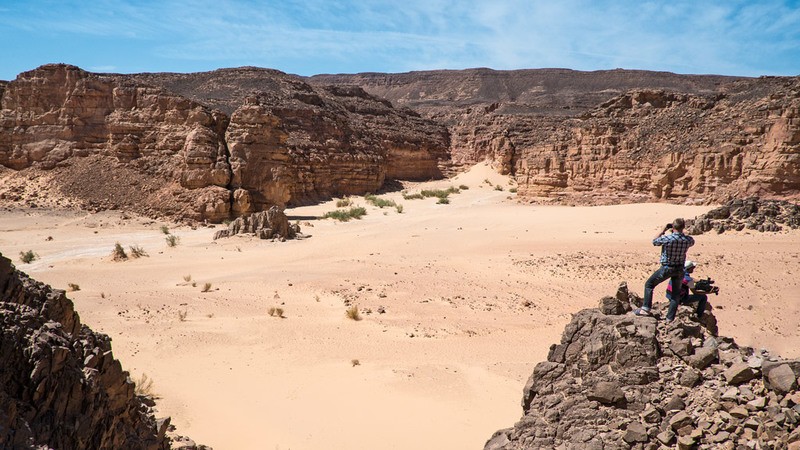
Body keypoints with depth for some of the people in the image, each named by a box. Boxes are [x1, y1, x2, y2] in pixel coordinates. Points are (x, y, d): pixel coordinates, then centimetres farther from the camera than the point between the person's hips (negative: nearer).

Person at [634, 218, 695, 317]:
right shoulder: (688, 240, -8)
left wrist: (663, 230, 7)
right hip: (680, 269, 4)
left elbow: (654, 241, 0)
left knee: (649, 284, 11)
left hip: (666, 268, -4)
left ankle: (645, 309, 4)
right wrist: (681, 232, 14)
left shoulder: (667, 238, -20)